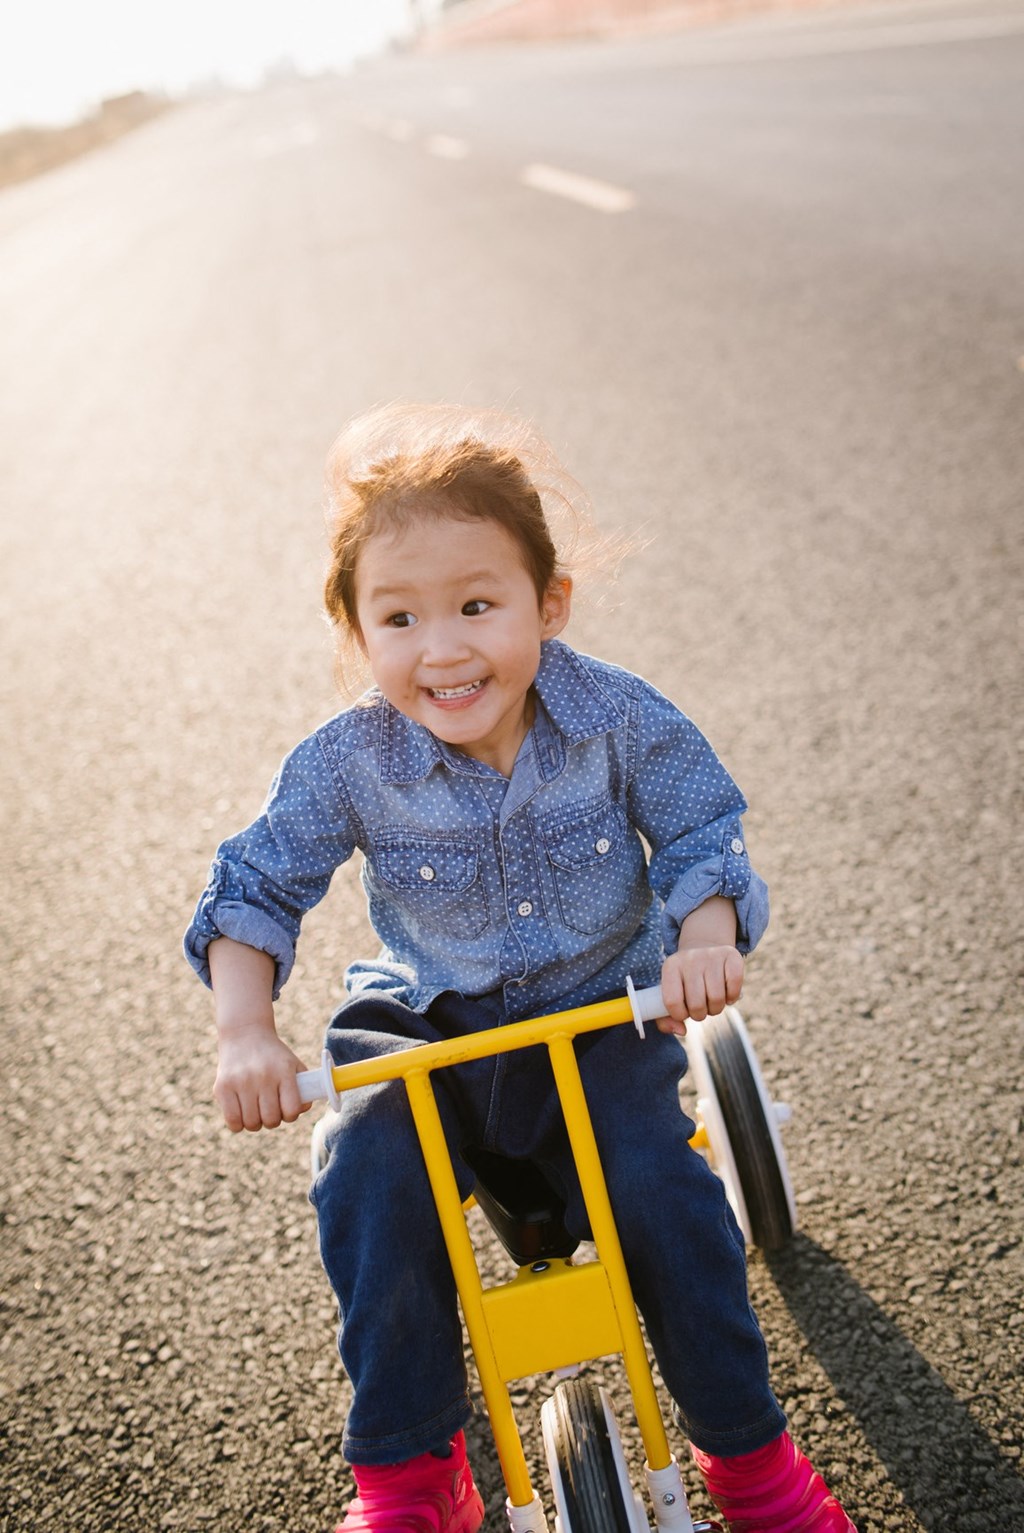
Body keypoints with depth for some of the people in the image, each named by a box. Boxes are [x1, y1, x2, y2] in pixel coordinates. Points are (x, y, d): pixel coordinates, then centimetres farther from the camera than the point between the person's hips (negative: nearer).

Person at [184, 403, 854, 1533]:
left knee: (660, 1184, -22)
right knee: (367, 1182, -24)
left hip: (602, 1014, -1)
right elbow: (256, 887, -6)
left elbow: (702, 836, -6)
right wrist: (244, 1033, -21)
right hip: (428, 1027, 1)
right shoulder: (346, 765, -15)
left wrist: (705, 941, -26)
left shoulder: (618, 719, -15)